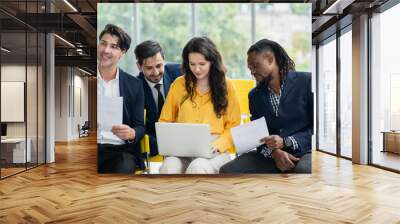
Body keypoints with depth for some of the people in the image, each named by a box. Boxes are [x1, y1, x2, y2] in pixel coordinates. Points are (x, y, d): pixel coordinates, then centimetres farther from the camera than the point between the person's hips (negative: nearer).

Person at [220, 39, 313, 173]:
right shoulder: (255, 95, 11)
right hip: (271, 157, 4)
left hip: (305, 152, -4)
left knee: (304, 169, -39)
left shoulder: (306, 82, -4)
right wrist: (274, 152, -12)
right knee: (228, 170, -18)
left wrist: (286, 142, -17)